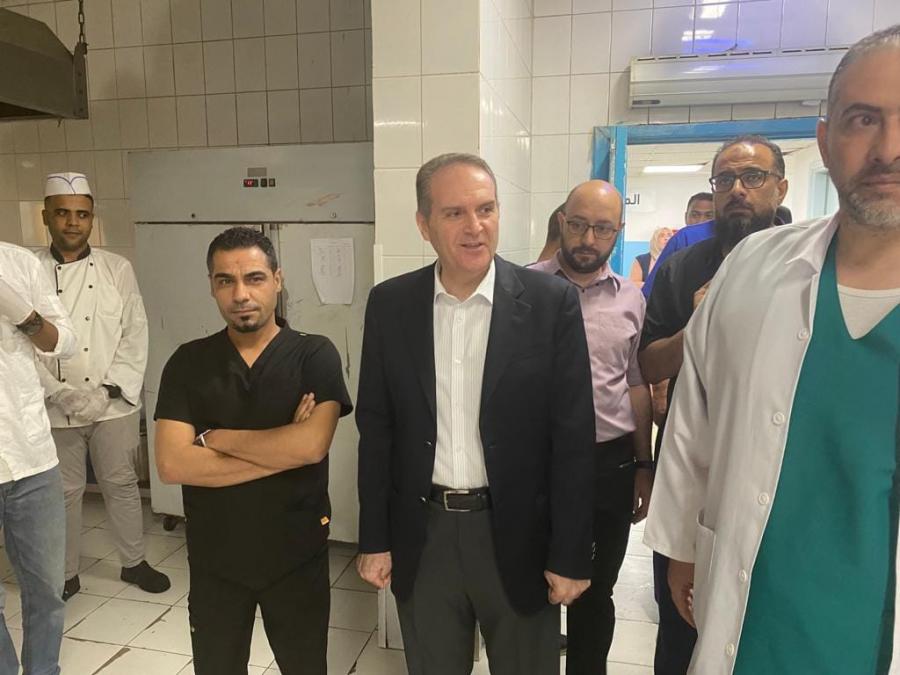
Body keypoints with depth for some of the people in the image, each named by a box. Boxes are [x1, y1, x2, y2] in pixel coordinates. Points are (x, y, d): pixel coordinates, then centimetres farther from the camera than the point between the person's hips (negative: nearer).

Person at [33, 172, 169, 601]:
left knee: (121, 484, 13)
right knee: (64, 492, 12)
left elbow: (135, 335, -3)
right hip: (55, 409, 0)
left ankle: (133, 562, 31)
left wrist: (107, 391, -12)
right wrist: (62, 394, -15)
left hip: (115, 405, 0)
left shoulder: (117, 269, -1)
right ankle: (66, 575, 31)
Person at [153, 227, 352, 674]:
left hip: (297, 555, -1)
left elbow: (311, 445, -24)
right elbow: (172, 464, -14)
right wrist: (281, 451, -19)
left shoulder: (315, 355, -10)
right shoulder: (188, 363, -4)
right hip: (215, 559, 2)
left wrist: (214, 438, -15)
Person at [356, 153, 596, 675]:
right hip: (422, 536, 2)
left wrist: (570, 555, -7)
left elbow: (573, 437, -8)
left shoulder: (552, 301, -10)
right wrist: (375, 539, 2)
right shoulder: (390, 304, -3)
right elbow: (376, 427, 1)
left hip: (518, 535, -1)